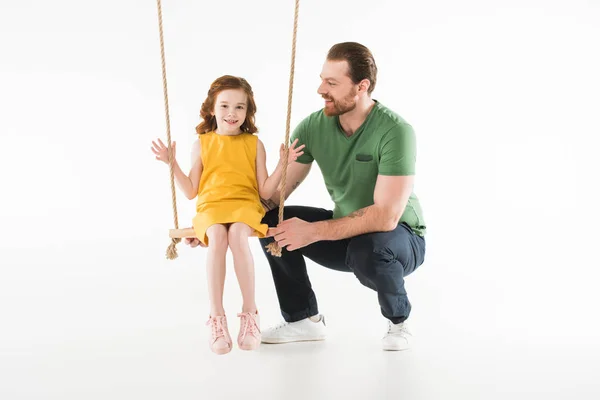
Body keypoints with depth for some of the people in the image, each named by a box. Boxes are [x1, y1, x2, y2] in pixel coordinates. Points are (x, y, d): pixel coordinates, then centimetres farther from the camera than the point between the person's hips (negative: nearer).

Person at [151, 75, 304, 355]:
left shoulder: (254, 144, 10)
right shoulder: (202, 143, 11)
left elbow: (265, 191, 7)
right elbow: (191, 191, 11)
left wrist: (283, 164, -4)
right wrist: (172, 164, 1)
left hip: (245, 206, 0)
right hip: (211, 208, 0)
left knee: (237, 235, -36)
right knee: (217, 237, -35)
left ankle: (250, 314, -24)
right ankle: (216, 318, -30)